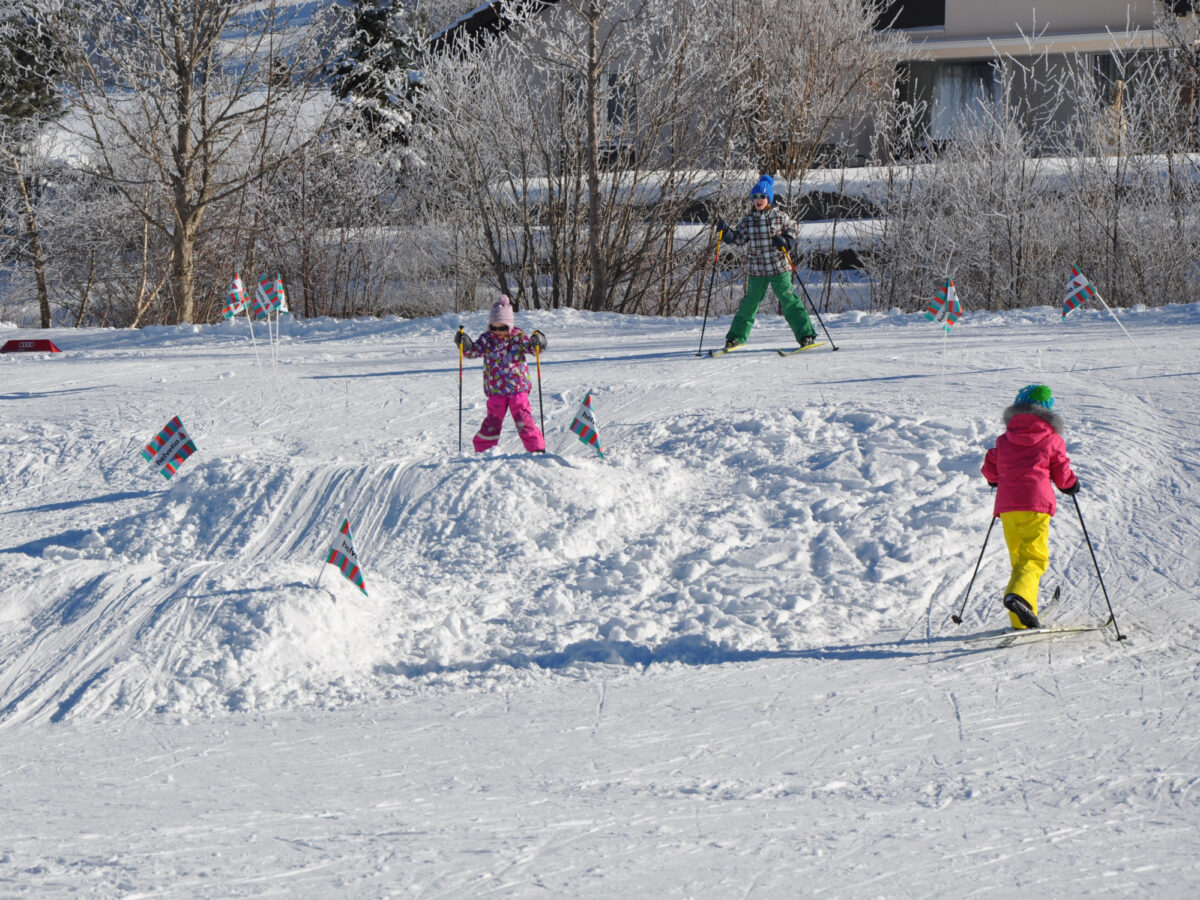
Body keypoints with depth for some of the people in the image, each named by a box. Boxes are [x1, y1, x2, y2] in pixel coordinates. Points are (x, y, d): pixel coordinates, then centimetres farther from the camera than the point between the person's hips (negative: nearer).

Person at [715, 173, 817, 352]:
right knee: (750, 302, 9)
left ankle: (806, 335, -5)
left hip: (779, 269, -2)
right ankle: (737, 336, 23)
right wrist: (725, 230, -7)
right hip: (756, 270, 2)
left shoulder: (780, 216, -3)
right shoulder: (748, 219, 4)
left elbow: (792, 227, 11)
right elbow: (738, 238, 9)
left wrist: (786, 240, -8)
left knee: (789, 300, -7)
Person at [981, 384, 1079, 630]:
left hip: (1006, 505, 4)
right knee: (1034, 557, -8)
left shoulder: (1004, 440, 13)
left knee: (1019, 558, 14)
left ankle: (1021, 620, 9)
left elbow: (990, 469, 18)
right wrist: (1072, 484, 30)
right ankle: (1019, 595, -39)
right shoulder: (1052, 440, 4)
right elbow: (1063, 476, 7)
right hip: (1036, 503, -4)